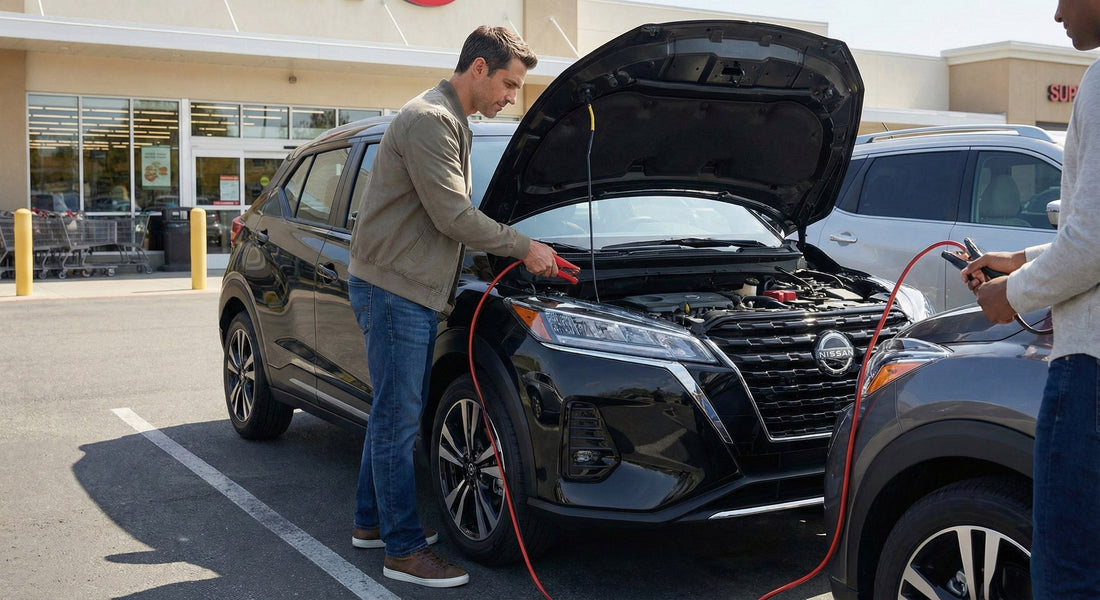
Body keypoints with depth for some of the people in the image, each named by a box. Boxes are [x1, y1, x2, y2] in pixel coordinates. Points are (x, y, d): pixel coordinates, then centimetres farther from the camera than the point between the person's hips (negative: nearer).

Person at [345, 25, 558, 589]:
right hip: (392, 286, -10)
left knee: (394, 412, 17)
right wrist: (525, 248, -12)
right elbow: (453, 216, -21)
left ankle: (372, 520, 29)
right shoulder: (428, 120, -16)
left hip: (416, 290, 10)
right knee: (397, 418, -4)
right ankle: (404, 549, 3)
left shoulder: (451, 122, 18)